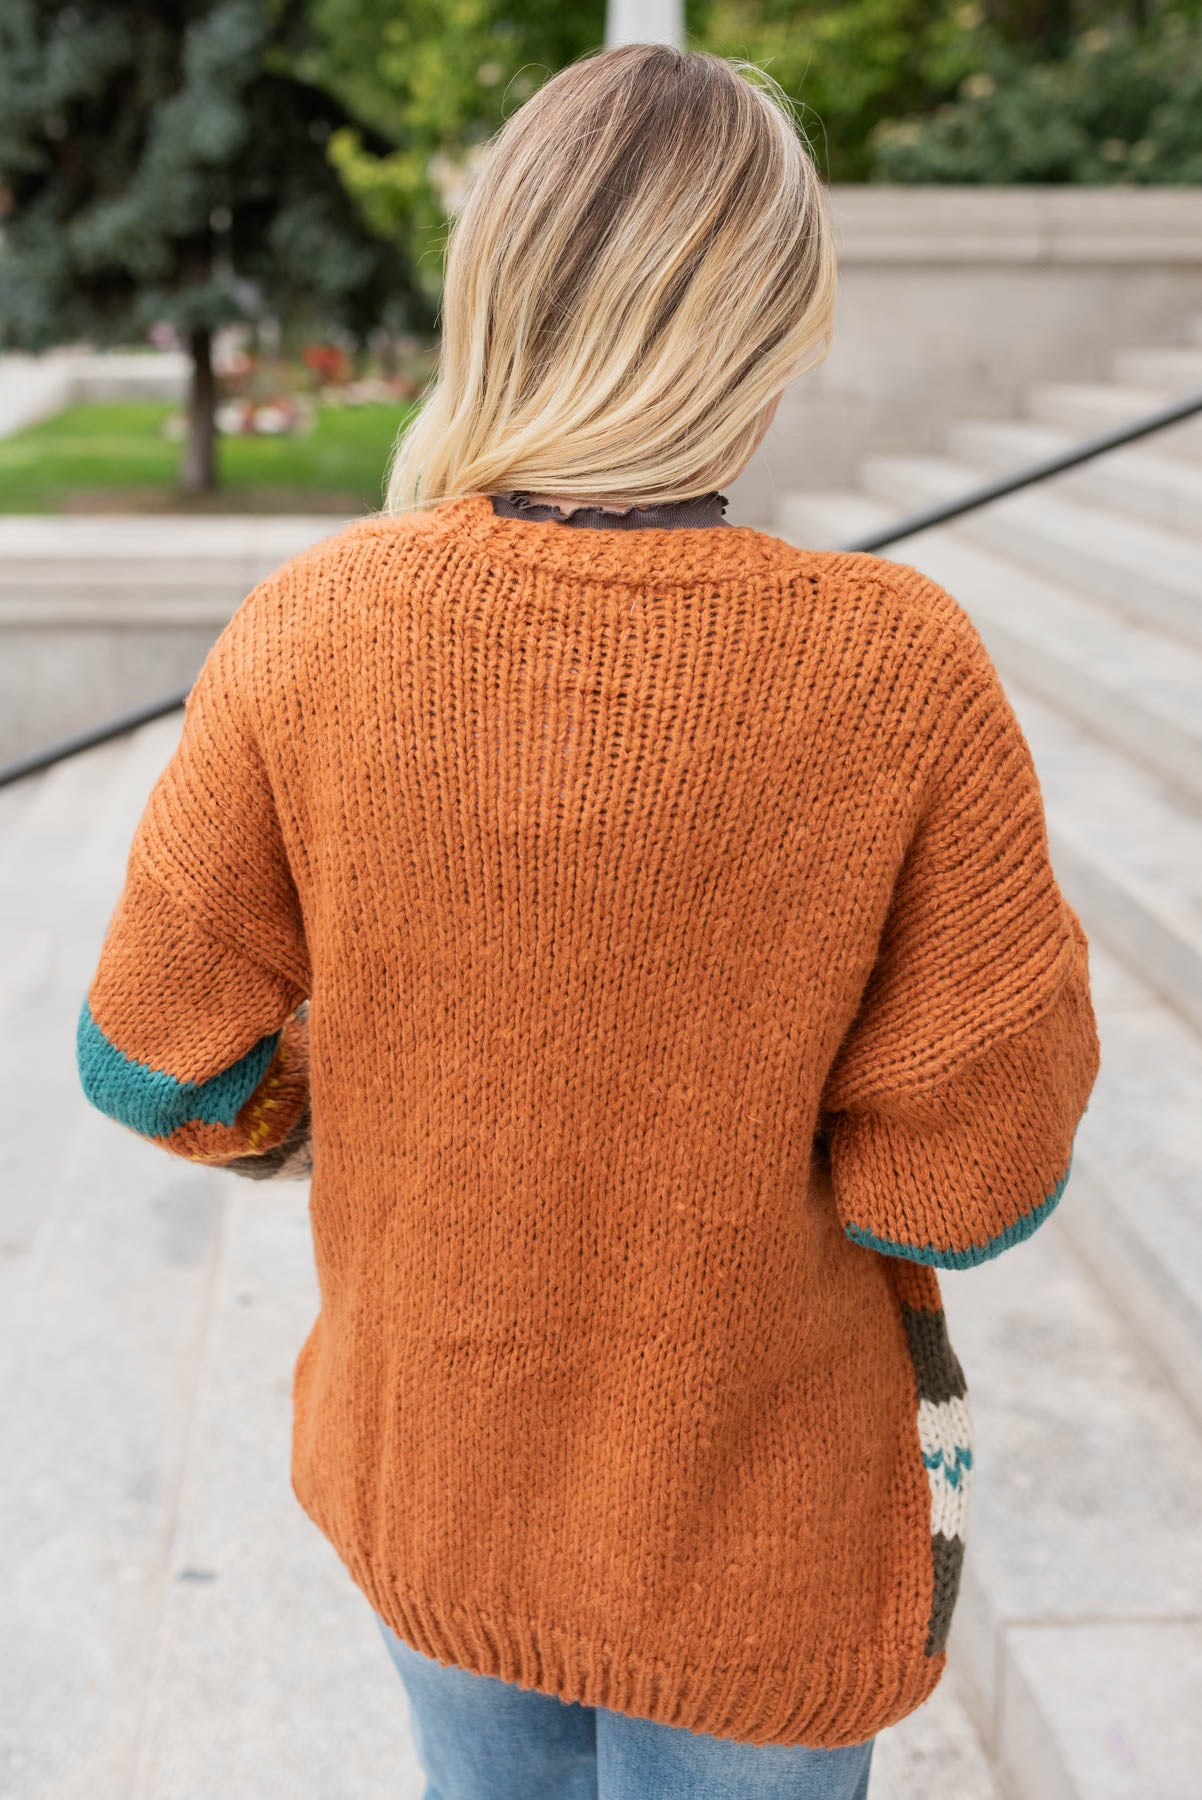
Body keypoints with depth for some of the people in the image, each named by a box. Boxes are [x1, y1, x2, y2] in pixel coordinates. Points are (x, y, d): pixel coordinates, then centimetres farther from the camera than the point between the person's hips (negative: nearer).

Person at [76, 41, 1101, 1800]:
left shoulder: (313, 630, -20)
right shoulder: (903, 671, -25)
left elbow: (156, 1056, -11)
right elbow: (977, 1168, -18)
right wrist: (743, 1140, 0)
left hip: (428, 1463, 2)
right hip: (758, 1523, -2)